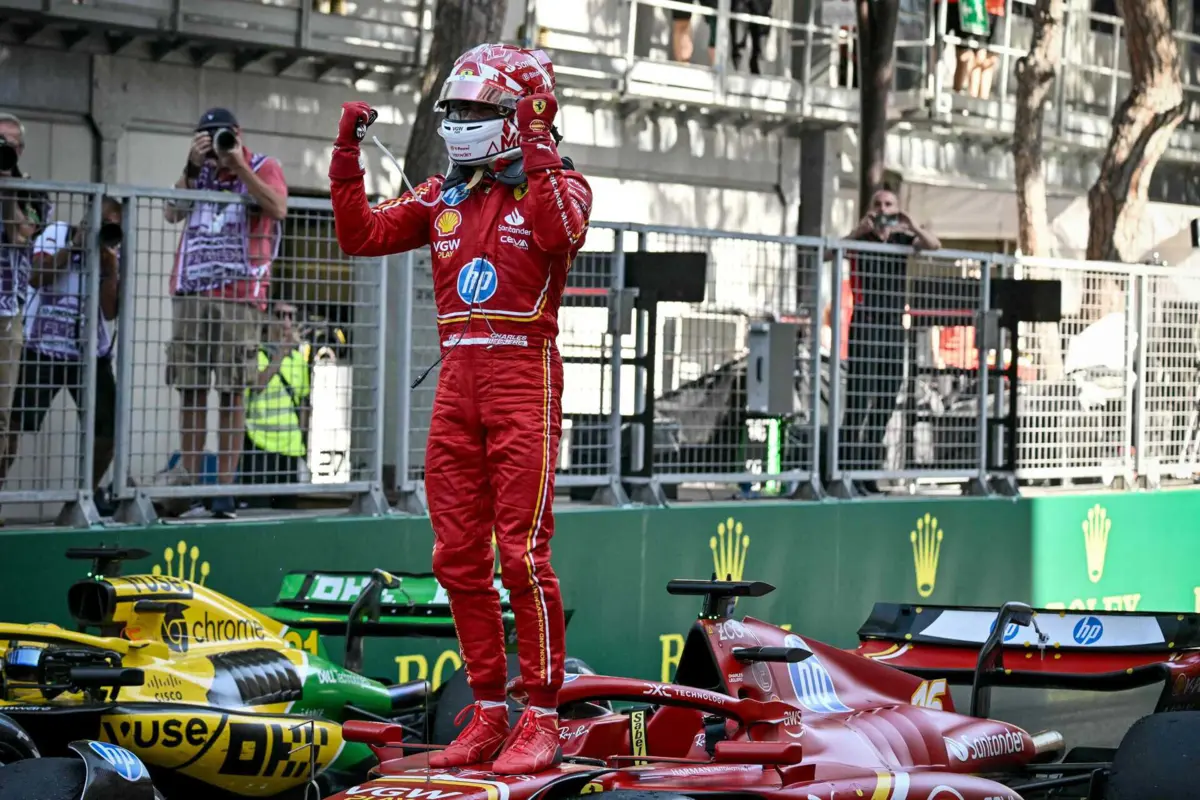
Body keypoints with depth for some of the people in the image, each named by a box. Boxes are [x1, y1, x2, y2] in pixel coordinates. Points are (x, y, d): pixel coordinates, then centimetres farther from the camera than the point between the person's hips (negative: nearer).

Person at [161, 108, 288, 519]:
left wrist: (239, 167, -11)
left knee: (232, 393, -5)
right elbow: (172, 213, 4)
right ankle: (187, 484, 6)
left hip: (239, 297, -4)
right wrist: (193, 166, -4)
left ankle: (225, 488, -5)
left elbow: (278, 209, -12)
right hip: (191, 295, 4)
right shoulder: (198, 173, 18)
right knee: (190, 392, 3)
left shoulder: (263, 168, 6)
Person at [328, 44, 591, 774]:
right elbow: (361, 235, 11)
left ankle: (543, 720, -4)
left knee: (523, 555, -10)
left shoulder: (557, 184, -2)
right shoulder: (445, 196, 15)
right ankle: (489, 714, 16)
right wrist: (348, 156, 2)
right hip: (458, 380, 6)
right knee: (459, 558, 7)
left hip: (524, 377, -6)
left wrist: (536, 153, -25)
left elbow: (563, 232, -24)